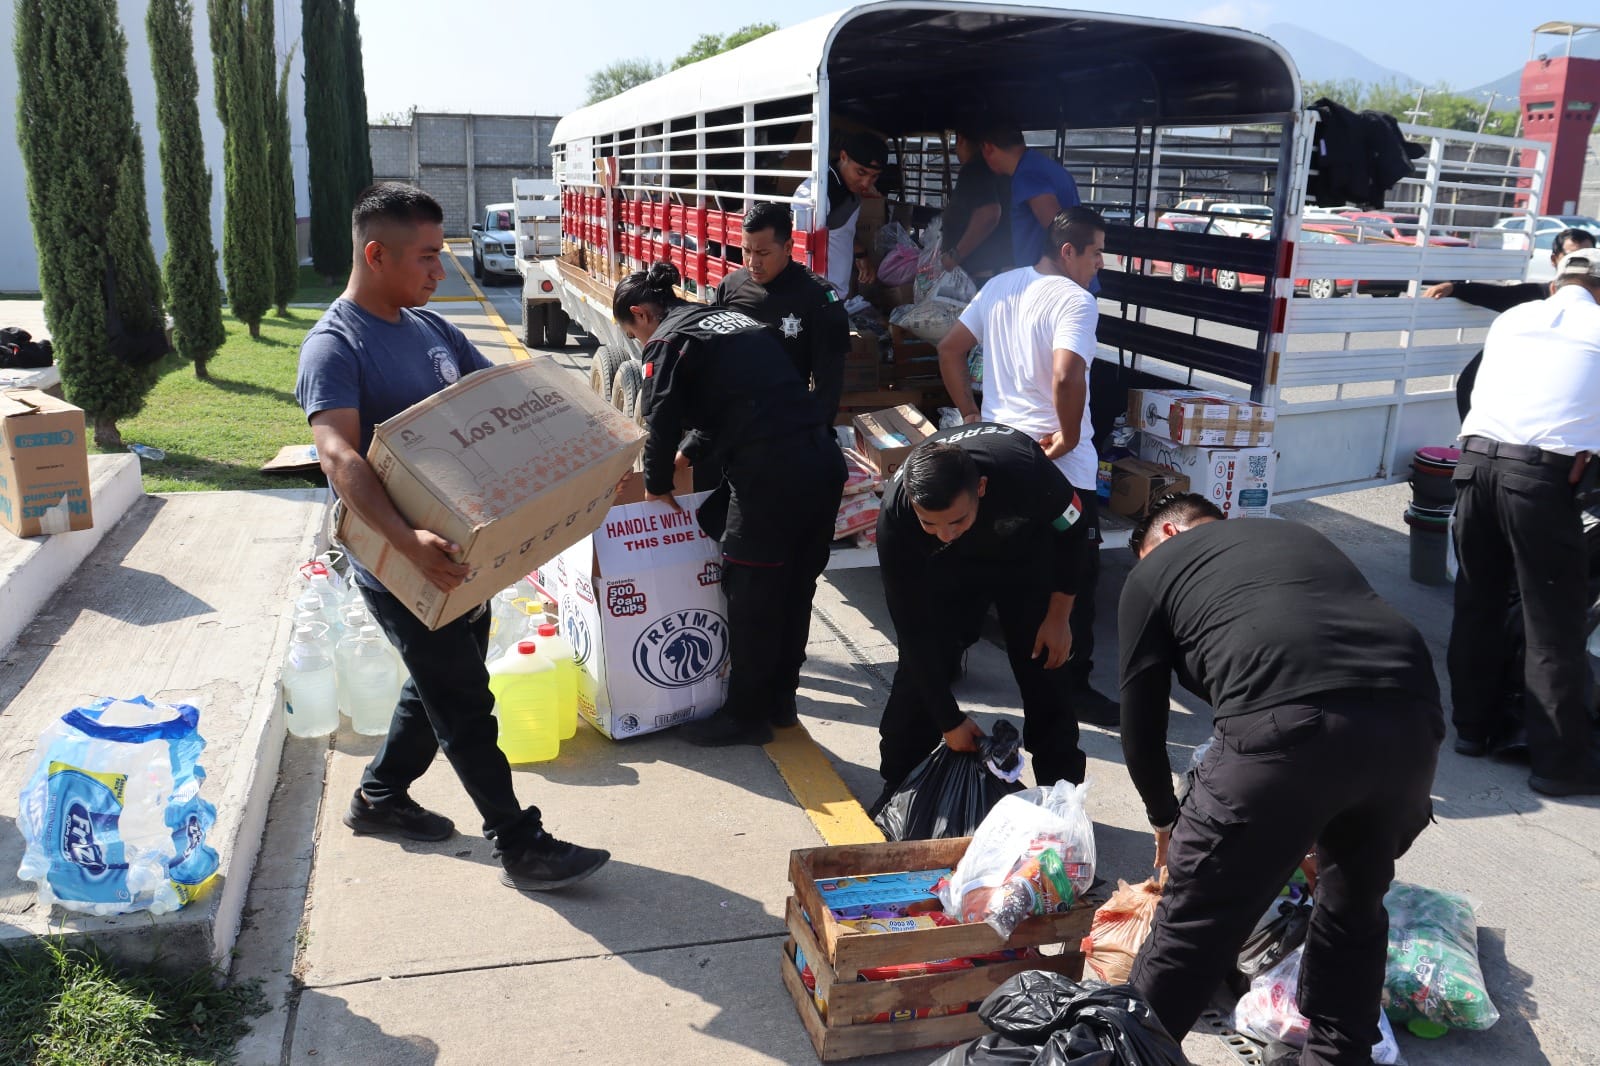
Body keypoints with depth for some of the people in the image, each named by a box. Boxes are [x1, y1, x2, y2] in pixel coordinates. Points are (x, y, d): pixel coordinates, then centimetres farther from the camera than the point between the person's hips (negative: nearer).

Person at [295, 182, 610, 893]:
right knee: (465, 706, -1)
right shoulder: (334, 347, -17)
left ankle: (379, 797, 40)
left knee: (444, 686, 20)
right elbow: (339, 455, -31)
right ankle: (520, 846, 10)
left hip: (458, 552, 8)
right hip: (401, 567, -8)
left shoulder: (431, 328, 9)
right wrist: (405, 539, -47)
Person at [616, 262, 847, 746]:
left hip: (771, 478, -8)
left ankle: (745, 715, 19)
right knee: (794, 588, 18)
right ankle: (779, 699, 33)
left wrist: (657, 486, 9)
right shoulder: (733, 317, 24)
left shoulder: (668, 342, 0)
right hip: (823, 462, 8)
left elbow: (662, 422, -7)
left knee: (750, 596, 6)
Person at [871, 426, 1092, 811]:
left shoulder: (1024, 470, -42)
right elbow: (913, 628, -26)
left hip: (1027, 556, 0)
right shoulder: (895, 515, -36)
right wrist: (949, 721, -20)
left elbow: (1072, 530, -17)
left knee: (1044, 670, -4)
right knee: (919, 662, -7)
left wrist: (1059, 616, -9)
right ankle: (898, 788, 10)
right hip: (947, 567, 1)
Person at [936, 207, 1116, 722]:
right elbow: (1066, 376, -31)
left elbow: (949, 351, 11)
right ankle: (1072, 686, 11)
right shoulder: (1075, 300, -16)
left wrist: (970, 414, 14)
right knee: (1074, 576, 4)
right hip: (1059, 464, -7)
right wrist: (1070, 435, -17)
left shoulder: (1000, 286, 8)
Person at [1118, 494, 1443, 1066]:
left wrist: (1166, 821, 41)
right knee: (1356, 905, 29)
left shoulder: (1152, 569, 21)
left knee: (1196, 921, 11)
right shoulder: (1301, 534, 36)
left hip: (1290, 727, -5)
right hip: (1412, 718, 6)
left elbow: (1141, 726, 22)